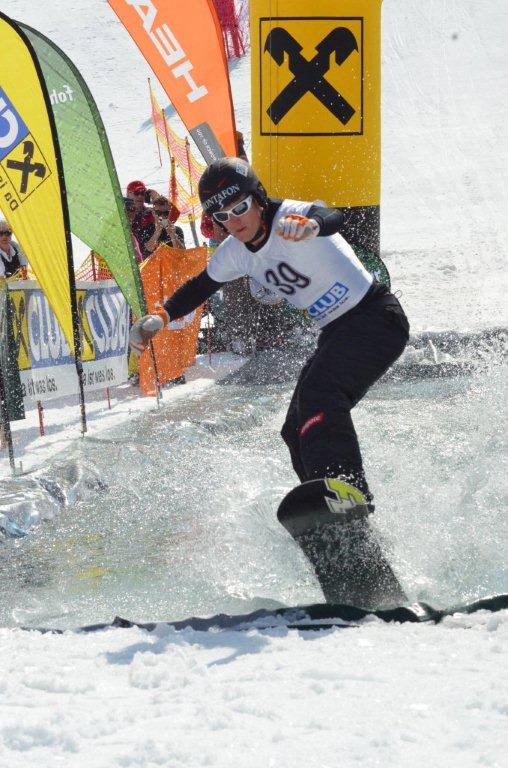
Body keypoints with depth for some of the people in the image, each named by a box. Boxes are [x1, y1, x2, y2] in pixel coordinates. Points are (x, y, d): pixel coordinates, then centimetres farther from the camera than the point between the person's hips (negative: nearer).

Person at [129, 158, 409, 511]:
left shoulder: (288, 216, -18)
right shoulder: (235, 252, 6)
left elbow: (333, 218, -41)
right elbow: (201, 286, 23)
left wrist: (310, 223, -64)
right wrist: (161, 316, 9)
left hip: (376, 319, -9)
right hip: (336, 333, 9)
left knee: (318, 394, -32)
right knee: (298, 431, 1)